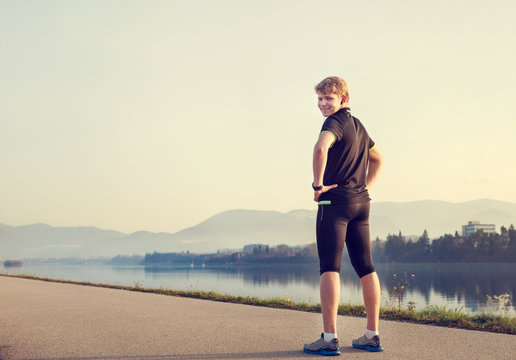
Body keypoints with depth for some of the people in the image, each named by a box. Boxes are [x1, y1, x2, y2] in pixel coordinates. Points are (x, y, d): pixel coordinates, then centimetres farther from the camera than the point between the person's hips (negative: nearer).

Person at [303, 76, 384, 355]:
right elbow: (377, 159, 32)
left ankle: (329, 339, -10)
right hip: (361, 203, 8)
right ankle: (372, 335, 15)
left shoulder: (334, 122, -9)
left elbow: (321, 148, -30)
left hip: (335, 201, -8)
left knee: (330, 269, -8)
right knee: (366, 268, 9)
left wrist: (318, 184, -19)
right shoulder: (358, 126, 19)